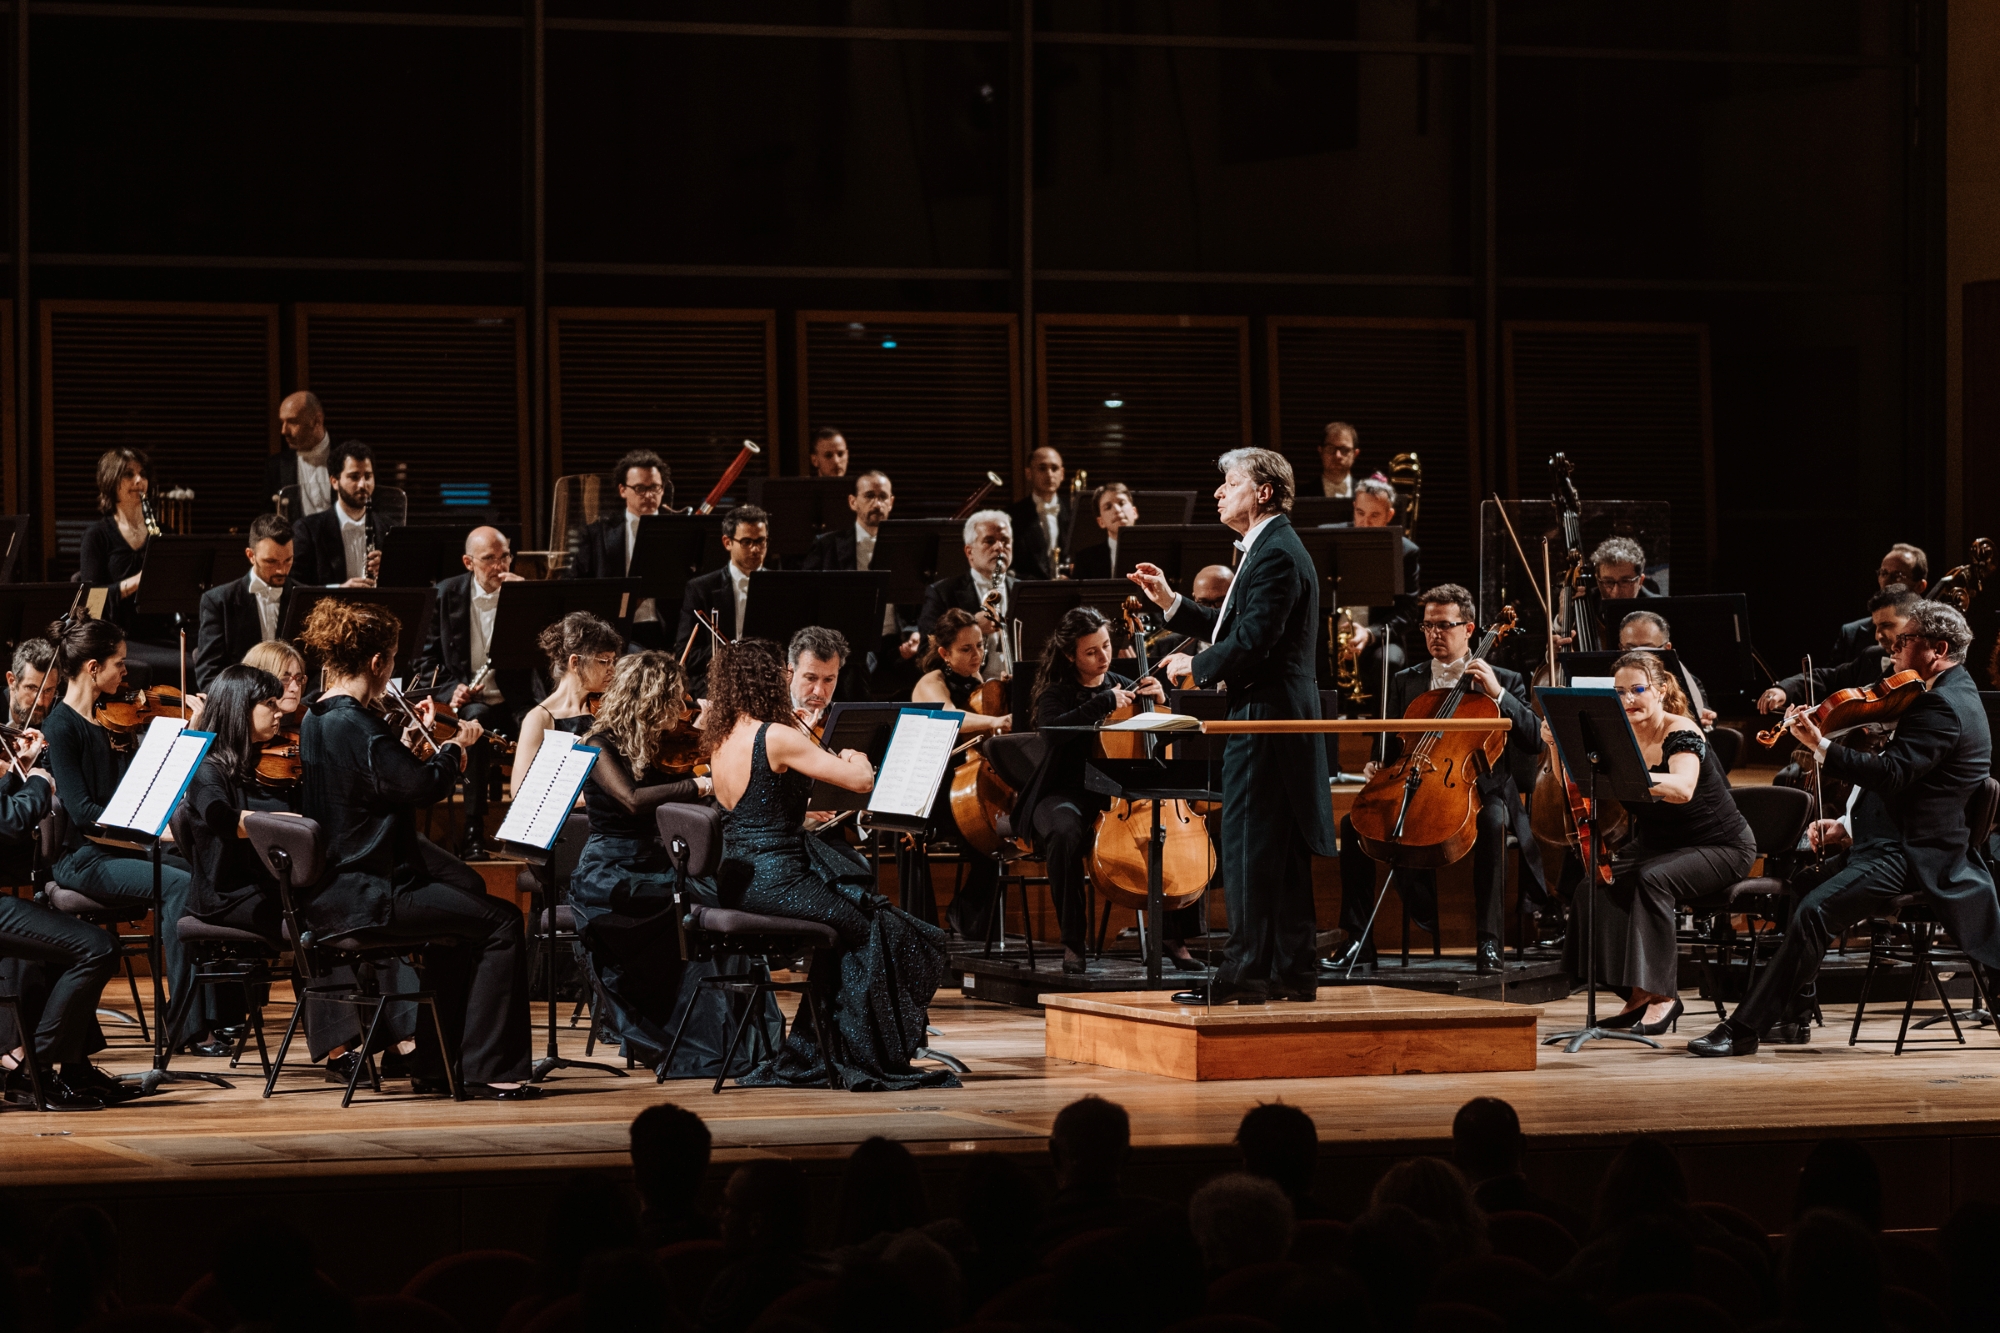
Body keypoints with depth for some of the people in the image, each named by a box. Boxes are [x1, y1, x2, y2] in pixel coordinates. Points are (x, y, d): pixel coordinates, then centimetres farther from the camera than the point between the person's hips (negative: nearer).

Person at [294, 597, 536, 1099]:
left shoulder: (315, 721, 11)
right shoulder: (357, 726, -20)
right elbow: (422, 786, -23)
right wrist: (455, 746, -6)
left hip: (329, 892, 11)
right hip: (365, 897, -11)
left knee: (462, 901, 30)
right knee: (499, 920, -8)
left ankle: (437, 1059, 30)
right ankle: (491, 1070, -8)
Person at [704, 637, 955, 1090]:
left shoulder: (720, 742, 10)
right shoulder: (777, 738, -15)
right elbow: (862, 780, -14)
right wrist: (854, 759, 7)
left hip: (737, 883, 9)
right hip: (777, 881, -9)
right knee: (875, 932, 8)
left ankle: (805, 1057, 21)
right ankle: (871, 1063, 12)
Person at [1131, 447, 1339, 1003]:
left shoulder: (1277, 555, -16)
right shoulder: (1269, 550, 19)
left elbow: (1251, 642, -23)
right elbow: (1233, 629, 21)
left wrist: (1195, 665, -9)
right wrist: (1171, 602, 16)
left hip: (1267, 714, -11)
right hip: (1279, 713, 11)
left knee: (1248, 845, -8)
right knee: (1282, 851, 12)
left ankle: (1247, 969, -7)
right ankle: (1293, 968, 15)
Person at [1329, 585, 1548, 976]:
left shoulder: (1505, 681, 9)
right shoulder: (1405, 683, 18)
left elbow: (1535, 741, -4)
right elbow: (1389, 746, 21)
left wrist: (1498, 694, -13)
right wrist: (1377, 765, -2)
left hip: (1478, 792, -3)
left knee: (1492, 821, -39)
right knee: (1355, 823, -23)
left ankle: (1488, 940, -32)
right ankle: (1359, 941, -18)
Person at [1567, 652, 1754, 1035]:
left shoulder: (1680, 732, -21)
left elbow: (1683, 789, -42)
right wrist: (1561, 745, -22)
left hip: (1720, 847, -6)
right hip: (1658, 843, 7)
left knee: (1652, 878, -34)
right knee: (1596, 885, -20)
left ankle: (1663, 994, -24)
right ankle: (1639, 995, -9)